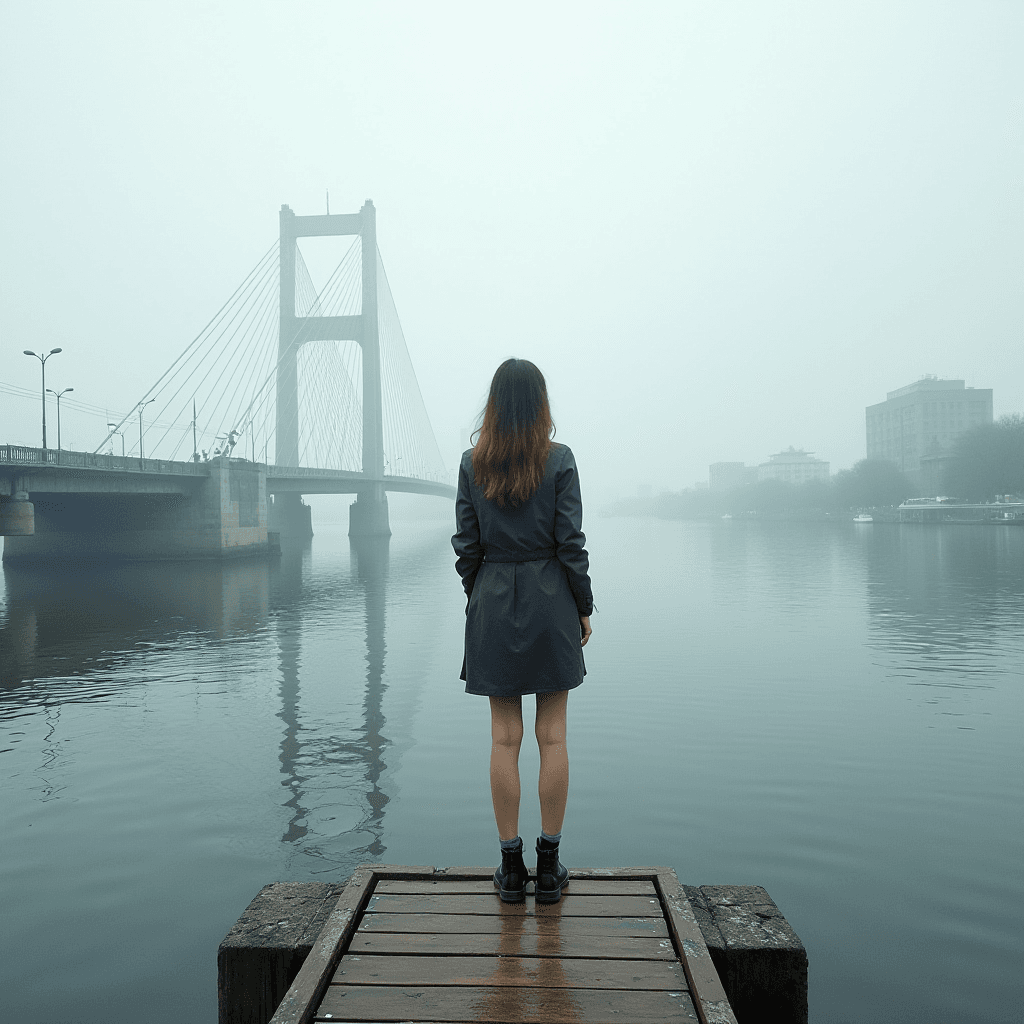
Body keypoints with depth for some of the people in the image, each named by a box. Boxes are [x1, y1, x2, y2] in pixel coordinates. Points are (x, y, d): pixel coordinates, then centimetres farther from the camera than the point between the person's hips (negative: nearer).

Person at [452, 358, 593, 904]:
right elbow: (571, 543, -7)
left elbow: (466, 545, 1)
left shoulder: (472, 463, -1)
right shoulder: (560, 460, -6)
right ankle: (549, 867, 16)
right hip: (551, 601, -1)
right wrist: (583, 608, 4)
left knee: (504, 738, 7)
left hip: (493, 604, 2)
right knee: (553, 736, 7)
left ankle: (511, 866, 16)